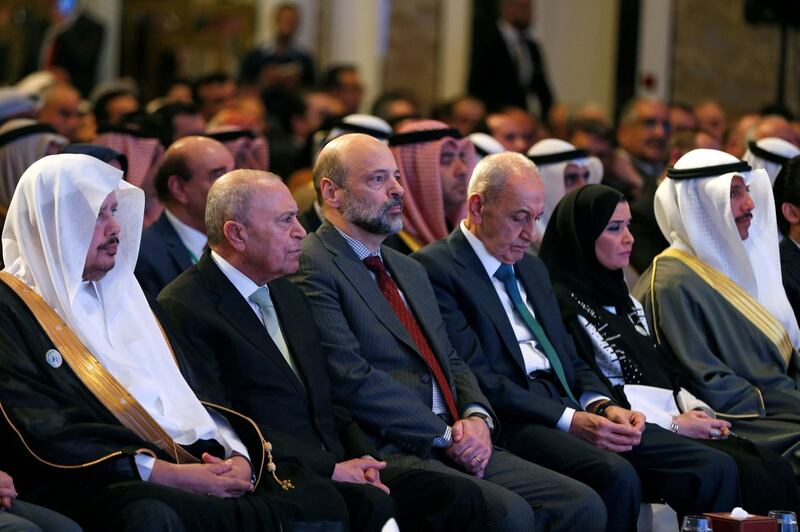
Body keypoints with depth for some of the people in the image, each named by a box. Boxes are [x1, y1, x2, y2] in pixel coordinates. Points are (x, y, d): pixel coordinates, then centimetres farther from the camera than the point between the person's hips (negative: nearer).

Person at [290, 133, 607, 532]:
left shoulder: (409, 270, 25)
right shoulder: (311, 267, -6)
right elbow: (351, 378, -14)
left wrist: (476, 417, 1)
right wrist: (445, 435, -13)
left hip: (459, 445, 9)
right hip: (386, 451, -9)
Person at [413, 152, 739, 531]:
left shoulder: (532, 267, 25)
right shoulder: (436, 269, -4)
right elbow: (474, 377, -12)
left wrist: (603, 405, 1)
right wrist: (569, 421, -18)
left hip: (572, 409, 8)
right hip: (511, 423, -8)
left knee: (715, 469, -12)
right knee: (616, 477, -36)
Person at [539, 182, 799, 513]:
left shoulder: (622, 299, 23)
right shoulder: (562, 304, -6)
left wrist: (696, 410, 2)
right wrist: (674, 423, -13)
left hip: (670, 421, 8)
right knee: (745, 474, -27)